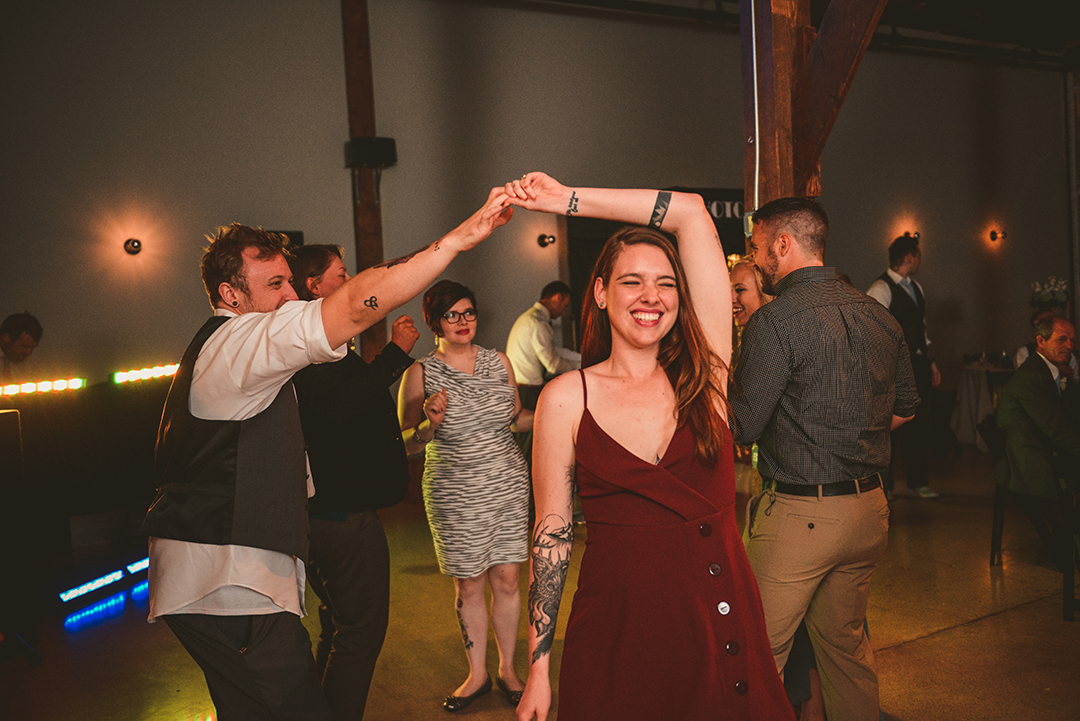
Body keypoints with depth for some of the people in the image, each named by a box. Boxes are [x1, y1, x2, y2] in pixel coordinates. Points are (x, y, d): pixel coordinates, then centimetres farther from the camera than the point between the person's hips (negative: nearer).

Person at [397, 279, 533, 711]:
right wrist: (431, 423, -20)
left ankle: (507, 668, 26)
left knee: (506, 579, 7)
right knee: (468, 585, 7)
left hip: (508, 485, 2)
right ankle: (478, 674, 26)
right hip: (455, 493, -2)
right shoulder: (420, 374, -4)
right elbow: (406, 443, -1)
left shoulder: (498, 362, 5)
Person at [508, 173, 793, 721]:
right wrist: (538, 669, 0)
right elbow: (551, 532, 1)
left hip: (723, 628, 1)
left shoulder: (703, 373, -1)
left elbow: (691, 212, -3)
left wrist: (567, 199, 1)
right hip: (618, 632, -1)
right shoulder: (566, 399, -3)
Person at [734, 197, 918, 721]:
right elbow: (905, 407, 17)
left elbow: (743, 428, -14)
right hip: (868, 507, 8)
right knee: (846, 643, 21)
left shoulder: (775, 321, -16)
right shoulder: (879, 317, 7)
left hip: (799, 515, -7)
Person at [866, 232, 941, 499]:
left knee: (920, 423, 12)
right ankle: (883, 486, 10)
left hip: (917, 363, 8)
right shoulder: (881, 289, -12)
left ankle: (918, 483, 23)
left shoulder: (916, 287, 16)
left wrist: (930, 362, 19)